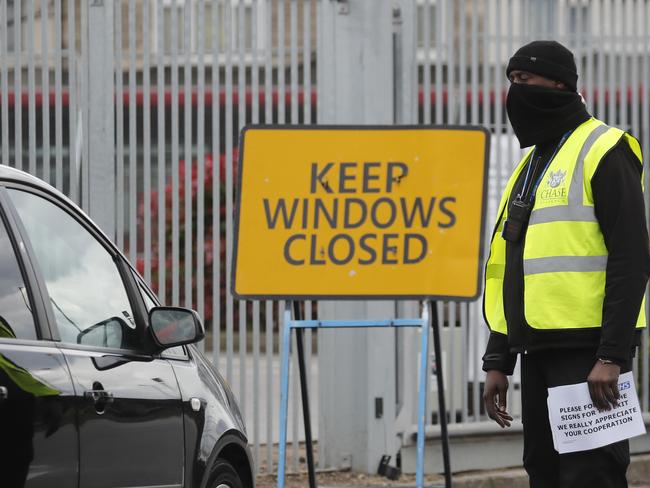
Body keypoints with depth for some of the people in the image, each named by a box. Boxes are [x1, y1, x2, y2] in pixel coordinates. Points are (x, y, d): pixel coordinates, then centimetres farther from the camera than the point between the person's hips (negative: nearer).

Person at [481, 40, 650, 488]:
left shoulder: (603, 152, -7)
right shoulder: (531, 165, 20)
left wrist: (612, 355, -21)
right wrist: (498, 361, 19)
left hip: (588, 352, -9)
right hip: (540, 351, 9)